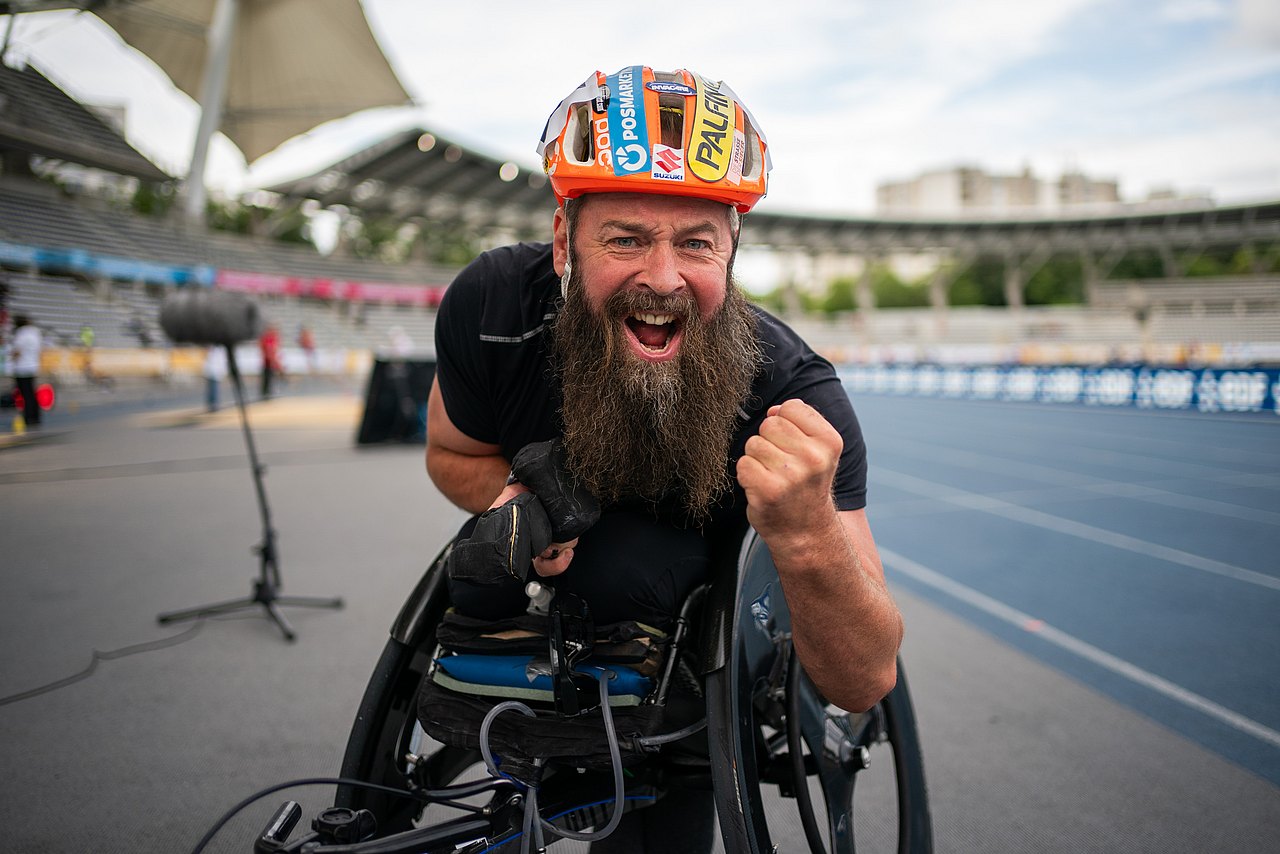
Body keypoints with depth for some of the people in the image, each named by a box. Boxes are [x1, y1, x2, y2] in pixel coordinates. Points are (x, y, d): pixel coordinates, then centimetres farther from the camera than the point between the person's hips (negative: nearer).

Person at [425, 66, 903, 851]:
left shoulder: (793, 396, -37)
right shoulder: (493, 305, -30)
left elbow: (866, 682, -35)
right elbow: (454, 453, -7)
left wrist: (809, 537, -58)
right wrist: (516, 498, -33)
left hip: (702, 569, -3)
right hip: (550, 548, 3)